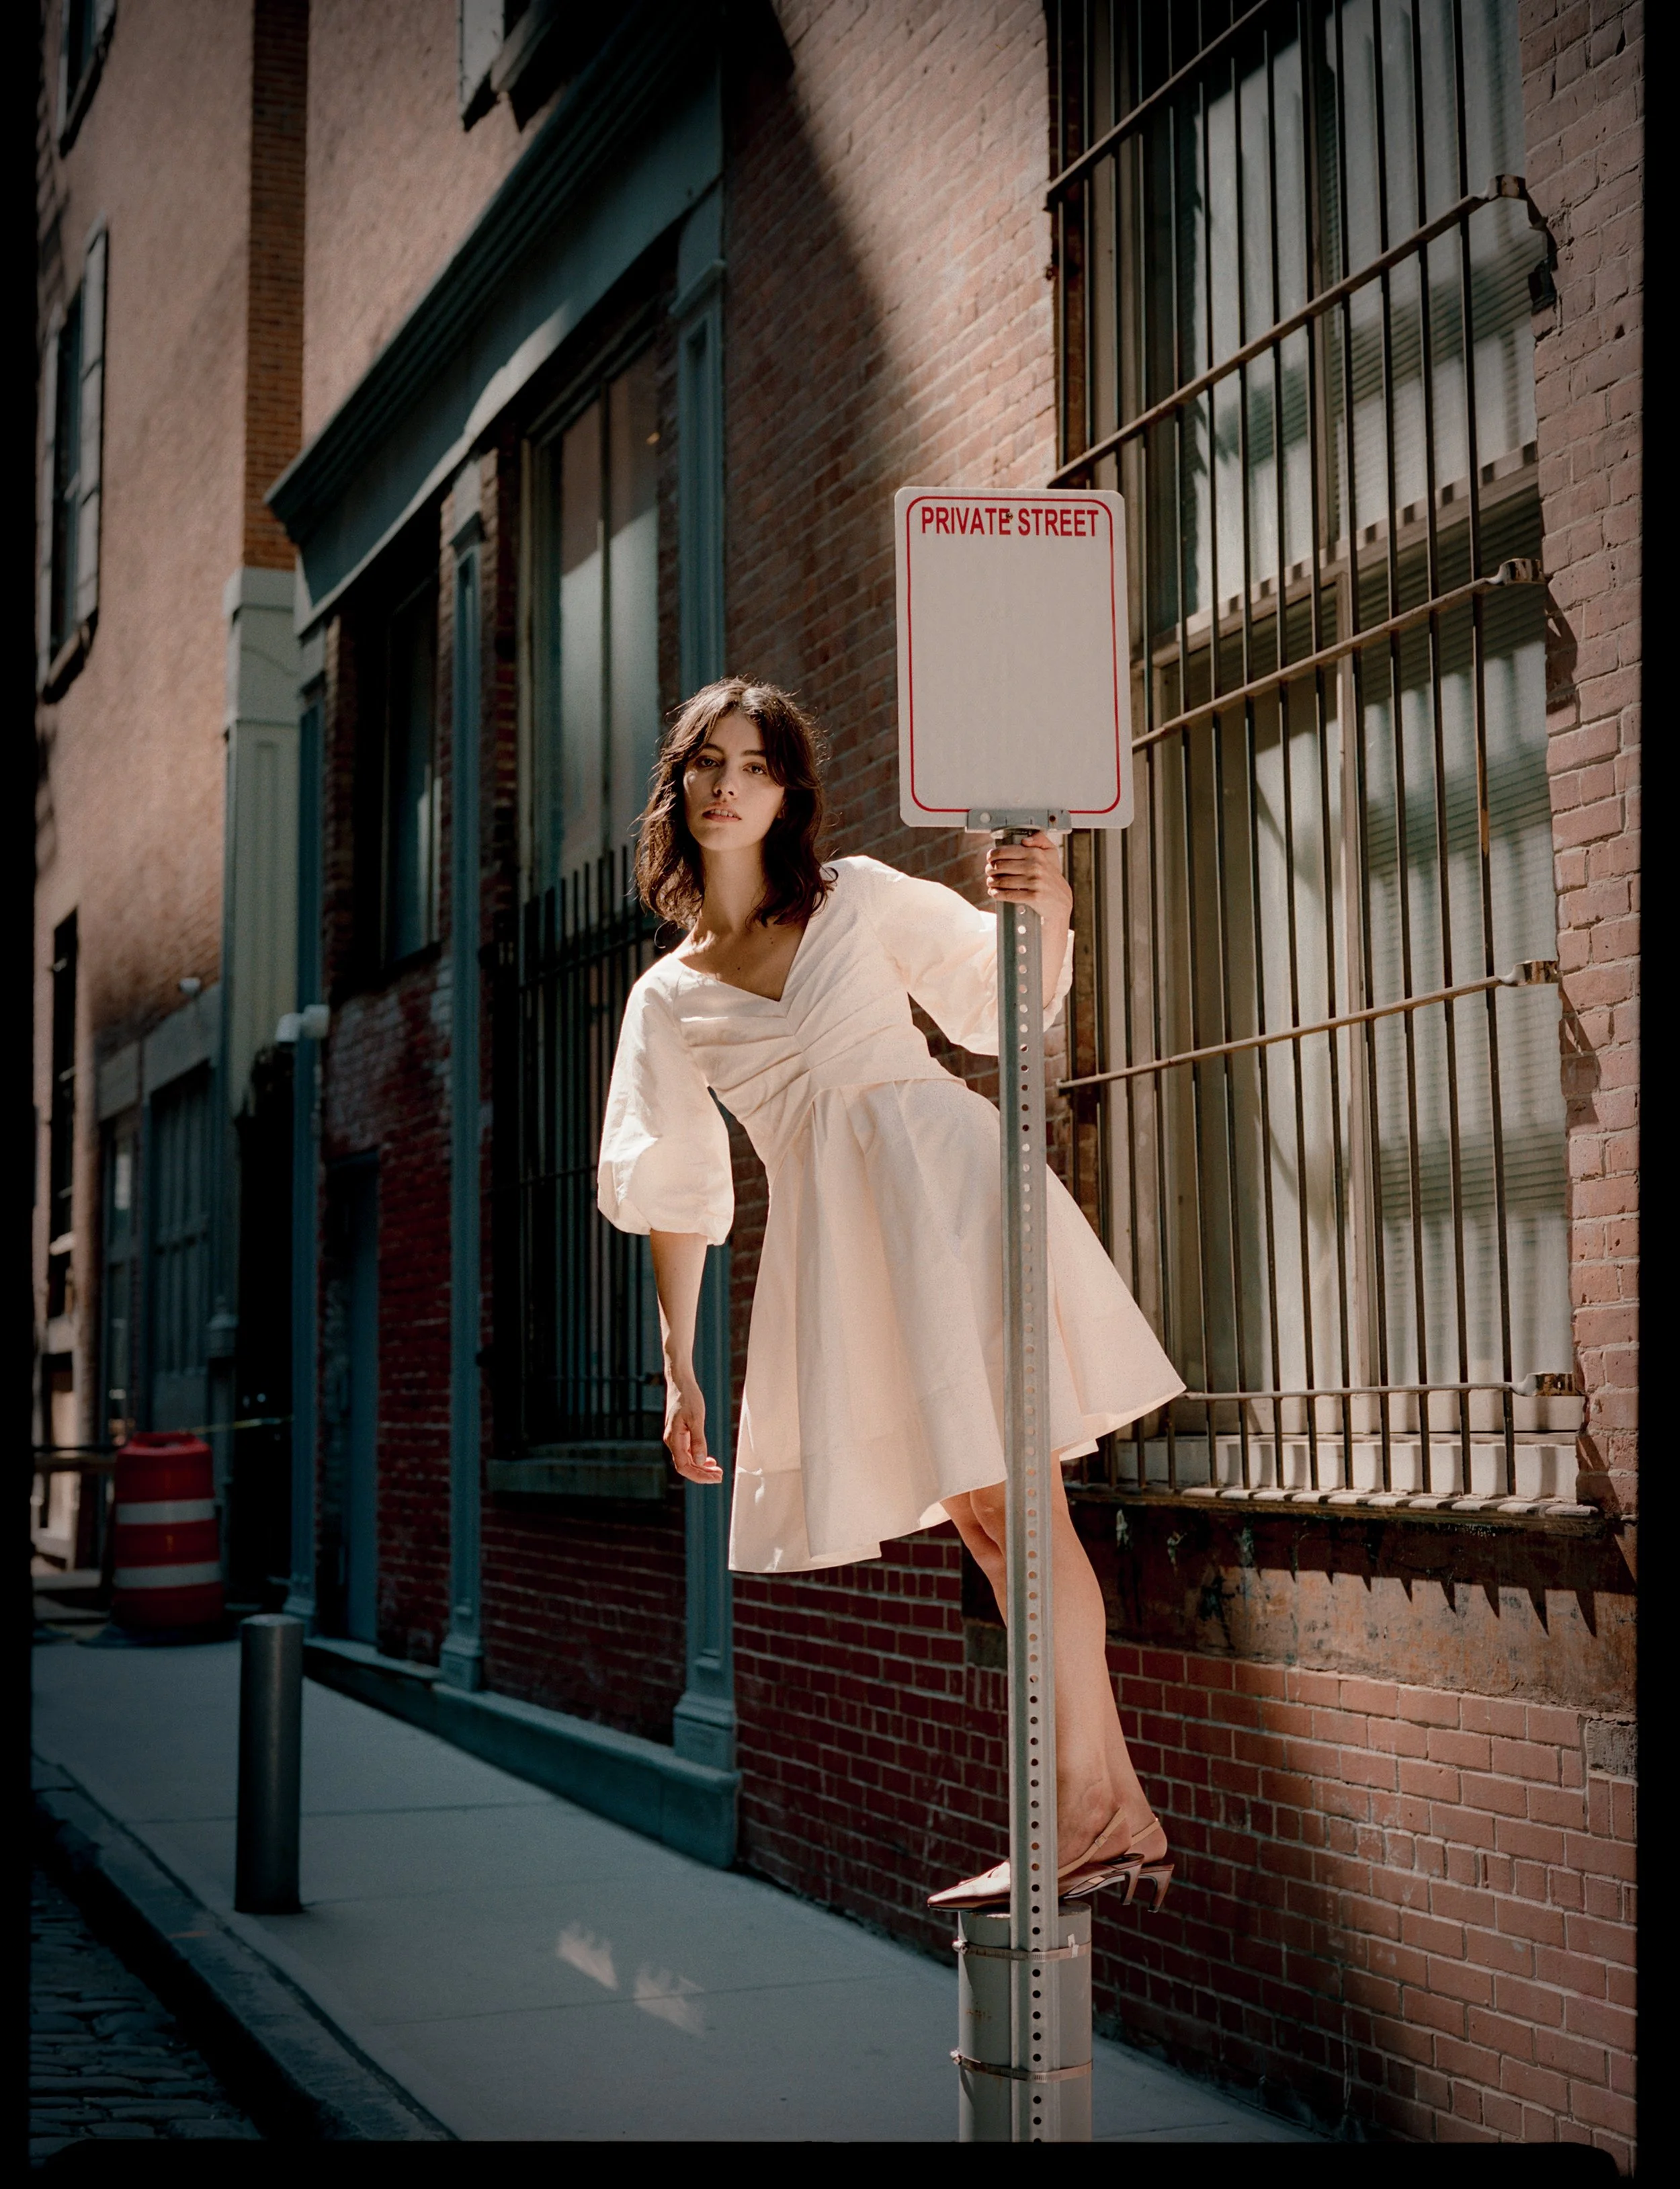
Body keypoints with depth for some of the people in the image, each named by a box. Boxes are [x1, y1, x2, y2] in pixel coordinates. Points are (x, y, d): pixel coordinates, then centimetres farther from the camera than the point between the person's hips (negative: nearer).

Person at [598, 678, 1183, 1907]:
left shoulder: (862, 898, 9)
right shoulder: (669, 998, 16)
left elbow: (1008, 1001, 12)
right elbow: (677, 1193, 16)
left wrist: (1048, 917, -10)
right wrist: (679, 1368, 13)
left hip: (942, 1175, -3)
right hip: (834, 1240, 3)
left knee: (1008, 1499, -12)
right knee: (982, 1525, 2)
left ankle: (1084, 1807, -9)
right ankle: (1118, 1813, 6)